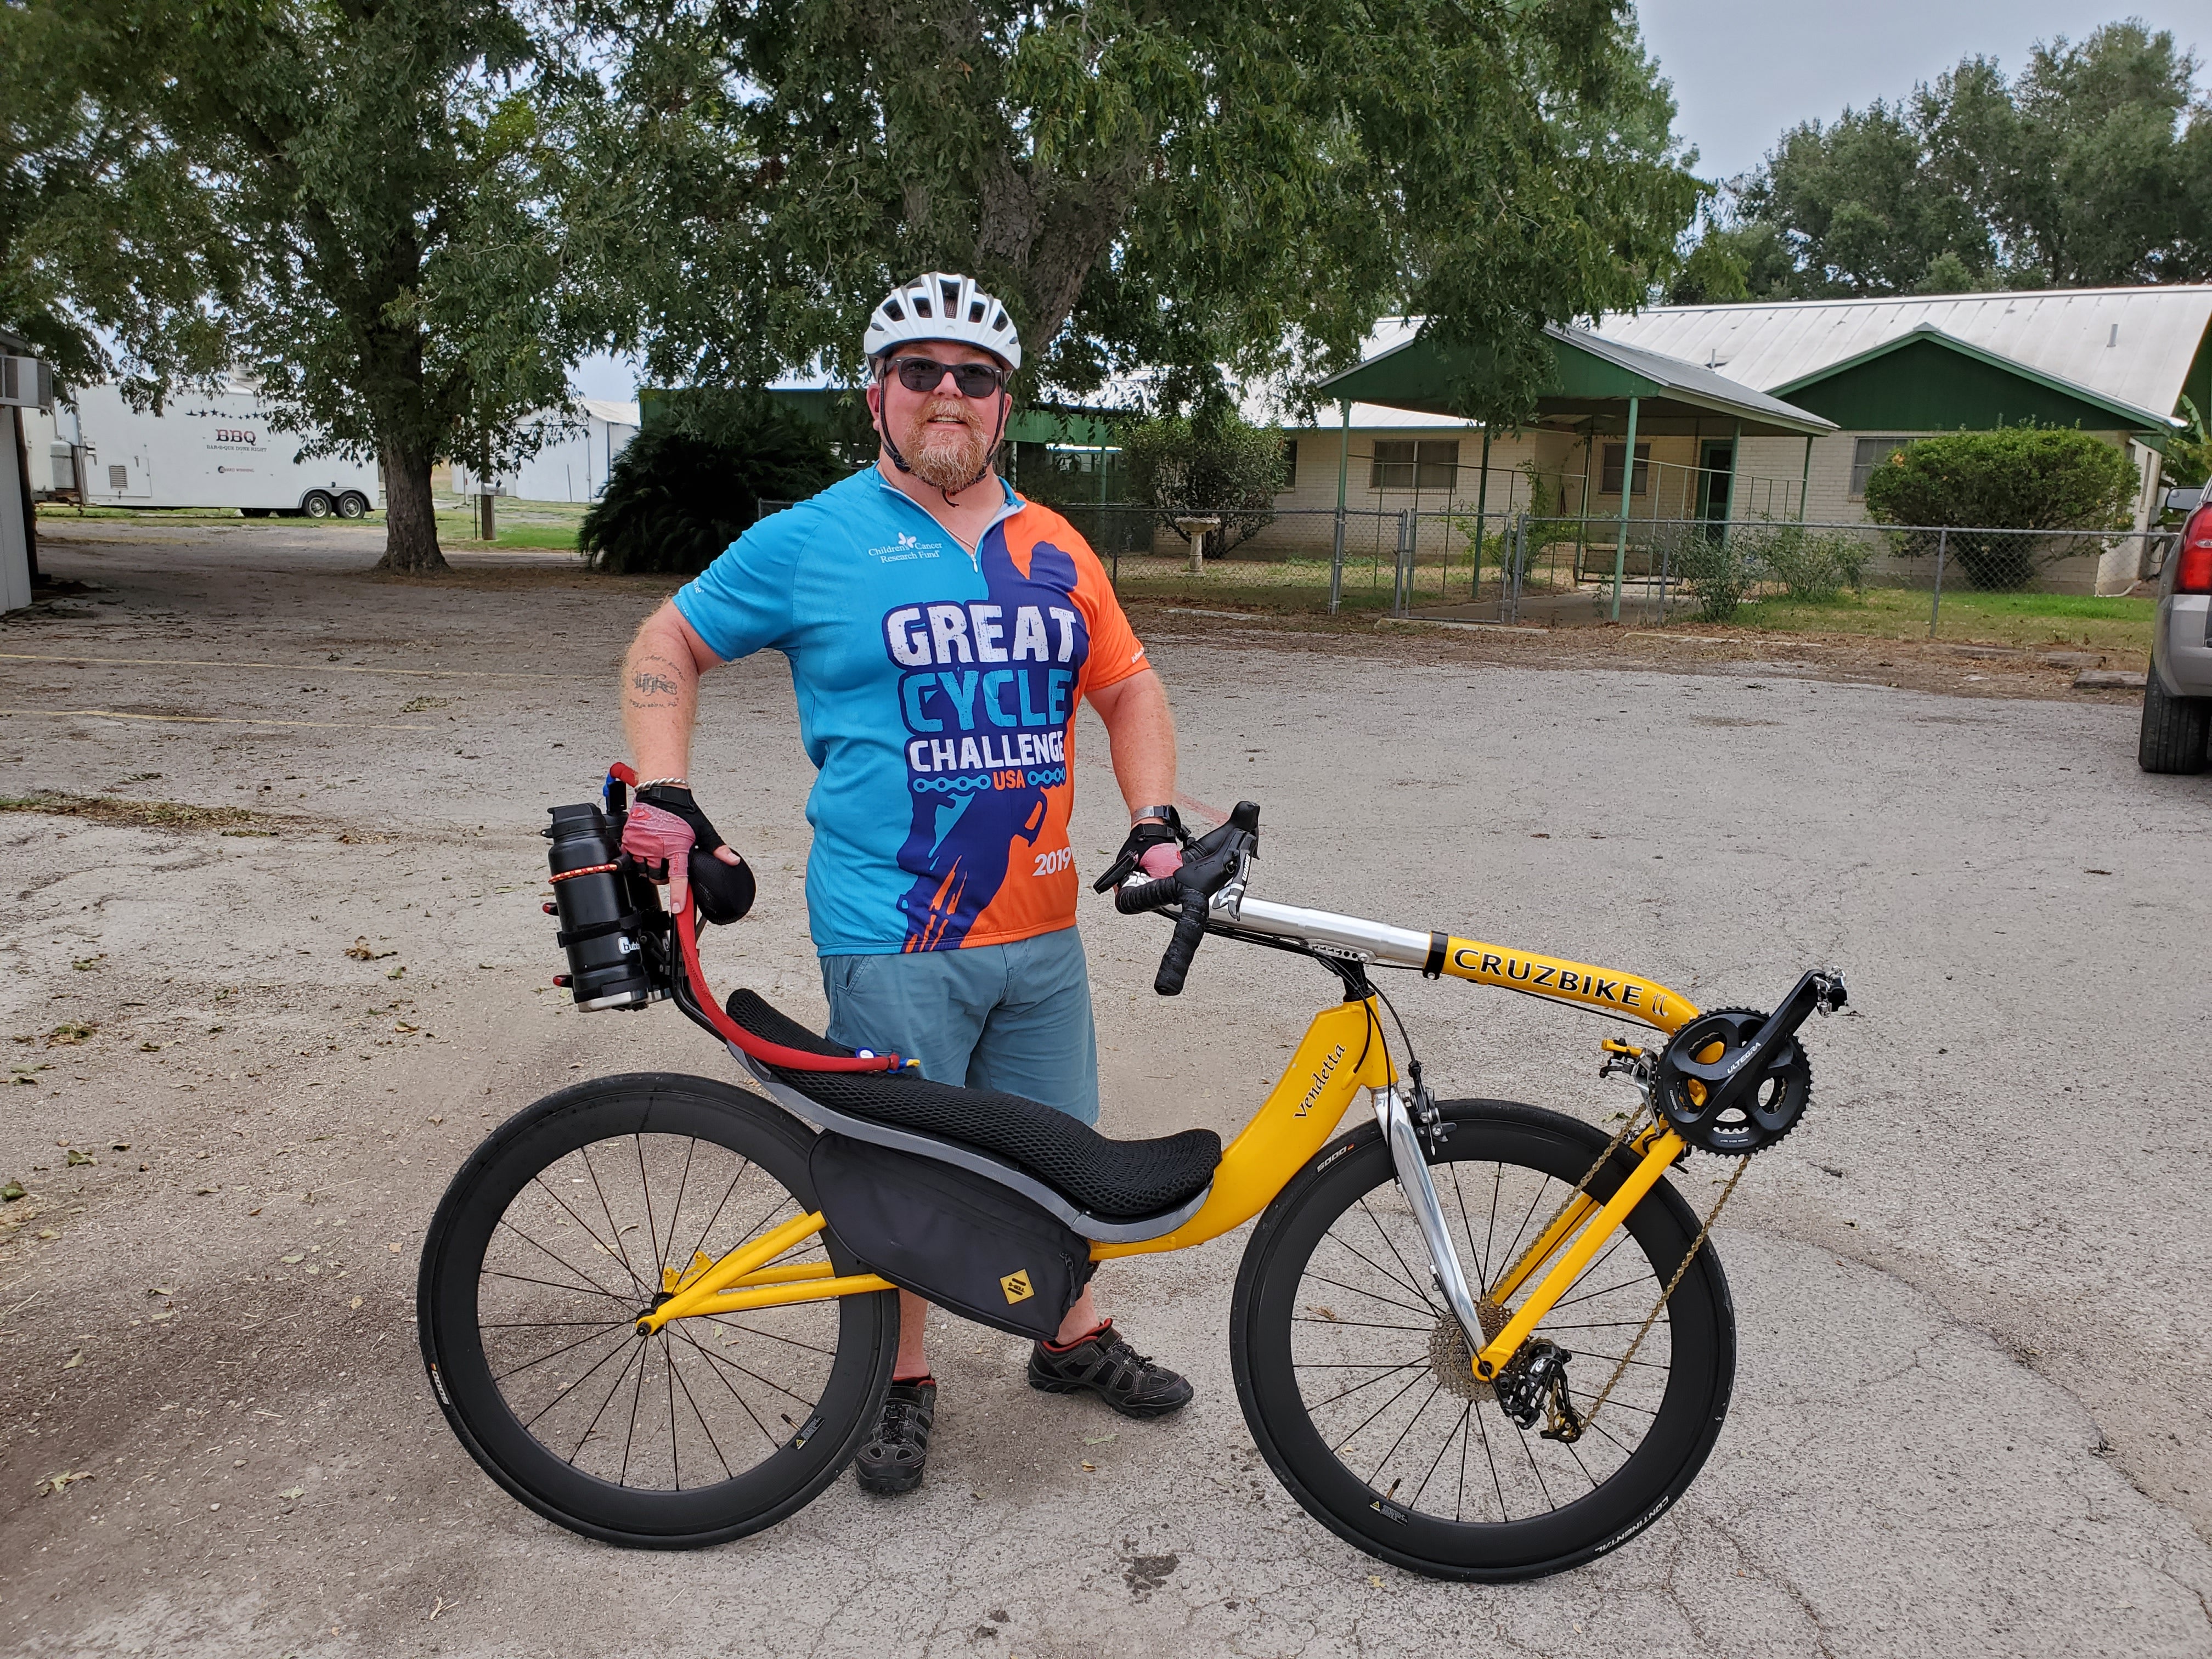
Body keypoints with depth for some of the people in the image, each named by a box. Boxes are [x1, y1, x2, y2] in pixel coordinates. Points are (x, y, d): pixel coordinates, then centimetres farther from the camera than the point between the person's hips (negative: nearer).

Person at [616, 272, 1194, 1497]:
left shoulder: (1055, 552, 10)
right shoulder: (809, 543, -3)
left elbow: (1131, 691, 16)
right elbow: (668, 645, 5)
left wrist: (1153, 820, 1)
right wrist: (660, 792, -9)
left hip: (1040, 927, 5)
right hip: (891, 936, -4)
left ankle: (1076, 1337, 39)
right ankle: (902, 1380, 30)